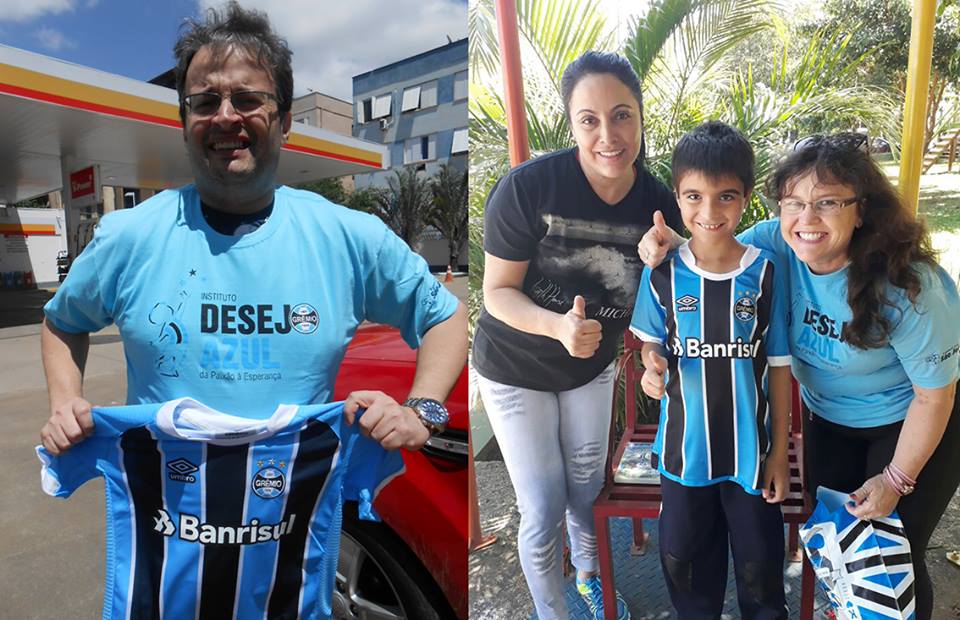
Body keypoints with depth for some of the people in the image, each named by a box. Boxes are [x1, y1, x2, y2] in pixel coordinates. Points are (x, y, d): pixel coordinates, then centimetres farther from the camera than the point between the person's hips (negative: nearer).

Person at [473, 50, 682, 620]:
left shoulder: (659, 203, -13)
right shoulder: (527, 187, -27)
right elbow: (498, 292, -21)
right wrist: (557, 325, -38)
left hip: (593, 366, 4)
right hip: (517, 370, -3)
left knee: (588, 487, 23)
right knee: (543, 508, 5)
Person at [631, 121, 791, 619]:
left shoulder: (765, 273, -11)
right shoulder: (663, 273, -11)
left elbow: (778, 365, -4)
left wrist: (780, 451, -1)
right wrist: (653, 365, -21)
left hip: (751, 447, 0)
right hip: (684, 446, 1)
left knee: (759, 560, 20)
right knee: (685, 558, 20)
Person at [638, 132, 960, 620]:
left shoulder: (907, 288, -32)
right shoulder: (777, 245, -23)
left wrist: (897, 479, -10)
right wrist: (673, 247, -30)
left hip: (906, 427, -4)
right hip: (828, 417, 4)